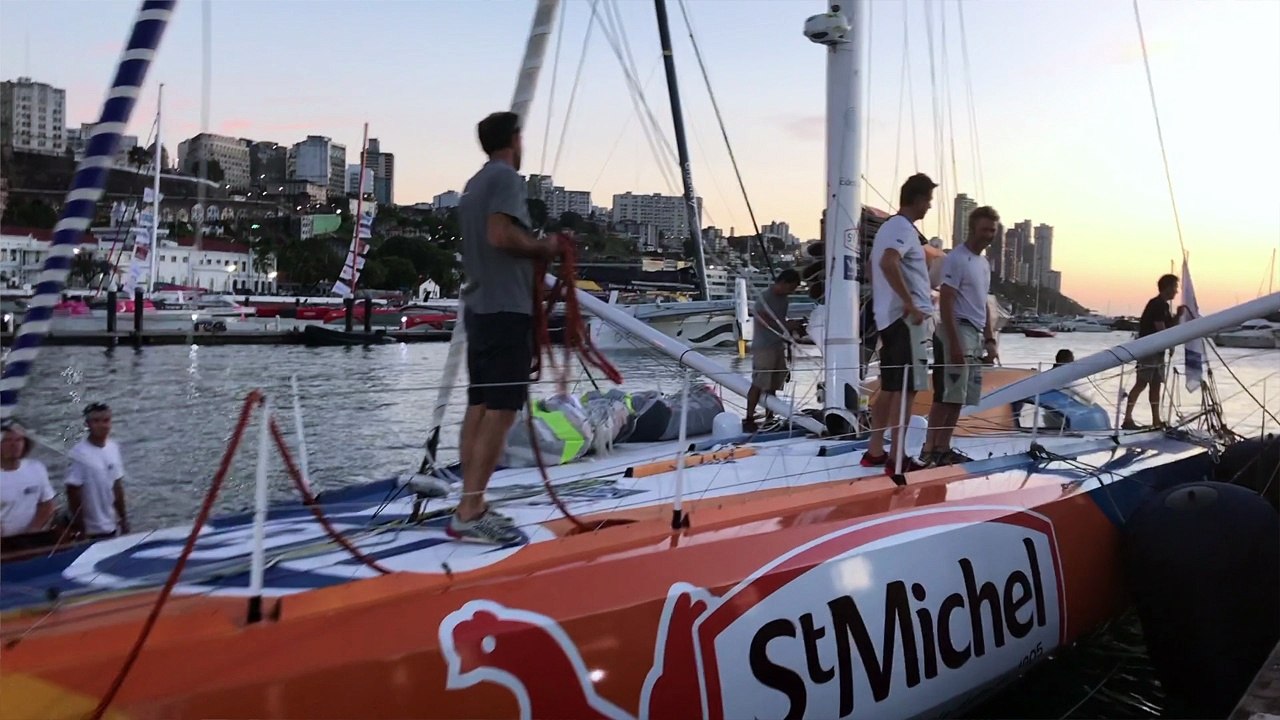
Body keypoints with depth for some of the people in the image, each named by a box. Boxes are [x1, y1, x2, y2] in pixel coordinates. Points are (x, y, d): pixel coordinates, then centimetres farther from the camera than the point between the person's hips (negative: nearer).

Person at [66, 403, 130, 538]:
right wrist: (80, 529, -12)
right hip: (91, 529, -6)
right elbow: (73, 492, -14)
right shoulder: (79, 454, -19)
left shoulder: (114, 447, 0)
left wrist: (123, 518, 11)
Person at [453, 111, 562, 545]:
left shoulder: (474, 184, 20)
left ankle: (470, 506, 11)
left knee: (478, 407, 8)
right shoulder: (506, 178, -8)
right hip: (506, 308, -10)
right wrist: (542, 247, -6)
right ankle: (469, 514, -10)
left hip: (479, 306, 10)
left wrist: (533, 250, 20)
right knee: (500, 412, -10)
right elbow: (501, 235, -21)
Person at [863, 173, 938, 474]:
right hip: (907, 318, -10)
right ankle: (898, 458, -6)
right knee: (906, 388, -8)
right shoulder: (904, 228, -11)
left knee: (889, 387, 13)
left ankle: (875, 451, 17)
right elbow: (888, 263, -29)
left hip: (890, 317, 10)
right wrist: (912, 304, -25)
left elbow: (877, 267, 29)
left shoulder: (889, 226, 19)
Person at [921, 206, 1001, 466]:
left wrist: (990, 340, 17)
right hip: (958, 331, -9)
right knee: (948, 396, -11)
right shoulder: (957, 258, -8)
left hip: (976, 335, 9)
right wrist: (954, 343, -21)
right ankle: (930, 449, -7)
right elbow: (945, 302, -15)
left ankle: (943, 448, 13)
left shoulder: (984, 263, 20)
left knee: (959, 397, 8)